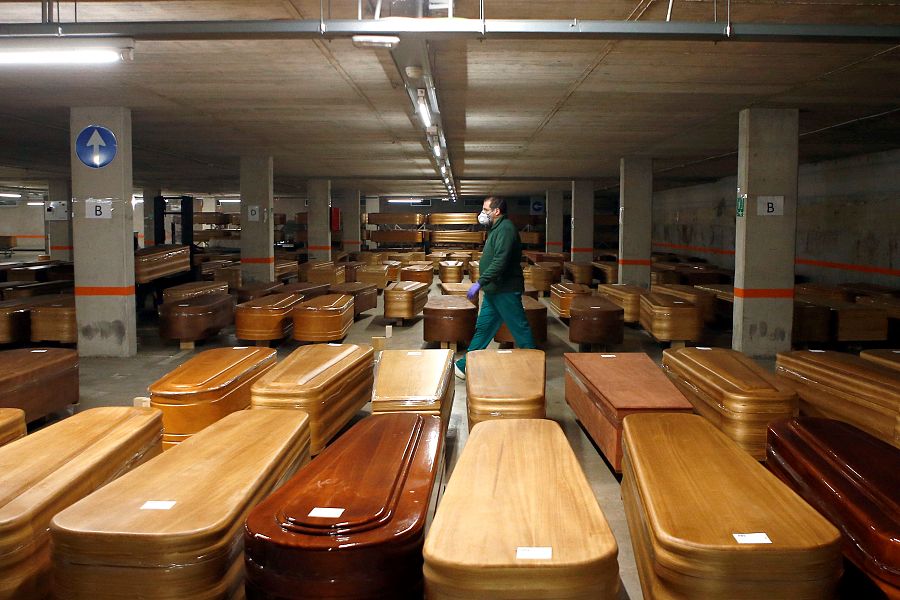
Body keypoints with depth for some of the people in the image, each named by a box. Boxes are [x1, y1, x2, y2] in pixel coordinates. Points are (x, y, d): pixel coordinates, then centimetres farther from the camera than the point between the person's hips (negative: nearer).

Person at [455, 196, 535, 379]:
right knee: (482, 328, 12)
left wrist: (480, 282, -26)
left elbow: (500, 261, -26)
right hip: (494, 291, 11)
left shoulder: (506, 229, -17)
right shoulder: (497, 229, 15)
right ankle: (464, 366, 17)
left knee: (520, 328, -1)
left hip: (505, 291, -11)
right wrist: (484, 284, 19)